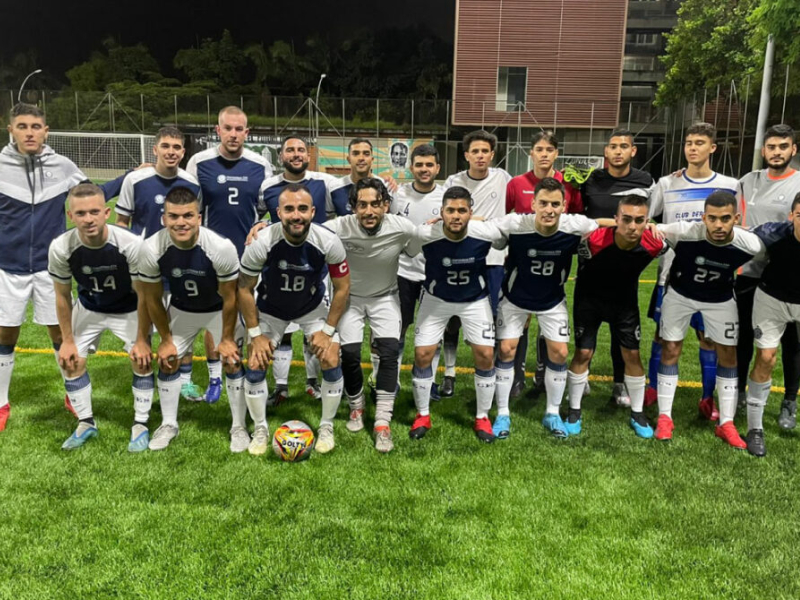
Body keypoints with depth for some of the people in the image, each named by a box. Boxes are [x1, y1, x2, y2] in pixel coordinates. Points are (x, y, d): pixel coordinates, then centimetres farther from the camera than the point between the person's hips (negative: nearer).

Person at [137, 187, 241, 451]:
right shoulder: (151, 250, -29)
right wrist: (166, 339, -4)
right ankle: (168, 424, 27)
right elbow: (153, 299, -11)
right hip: (180, 309, 3)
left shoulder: (222, 247, -36)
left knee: (232, 362, -5)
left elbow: (229, 298, -20)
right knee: (168, 362, 6)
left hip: (219, 310, -2)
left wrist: (227, 339, -11)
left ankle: (240, 427, 13)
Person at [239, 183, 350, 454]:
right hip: (271, 308, 0)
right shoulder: (261, 243, -29)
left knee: (332, 363, -11)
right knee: (255, 366, -8)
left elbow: (342, 287, -13)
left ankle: (326, 427, 13)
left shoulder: (329, 242, -28)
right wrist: (255, 334, -12)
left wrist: (327, 331, -12)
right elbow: (244, 290, -14)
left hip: (313, 307, 0)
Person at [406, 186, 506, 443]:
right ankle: (423, 415, 18)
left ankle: (482, 417, 16)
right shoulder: (424, 235, -28)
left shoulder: (488, 233, -26)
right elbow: (408, 252, -6)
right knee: (422, 354, -4)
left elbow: (505, 243, -2)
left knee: (485, 355, -6)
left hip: (475, 299, 0)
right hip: (436, 299, 0)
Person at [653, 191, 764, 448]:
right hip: (680, 293, -2)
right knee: (670, 350, 1)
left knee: (728, 355, 3)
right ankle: (664, 417, 13)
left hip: (720, 299, 2)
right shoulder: (684, 232, -35)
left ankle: (726, 424, 15)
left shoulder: (751, 245, -28)